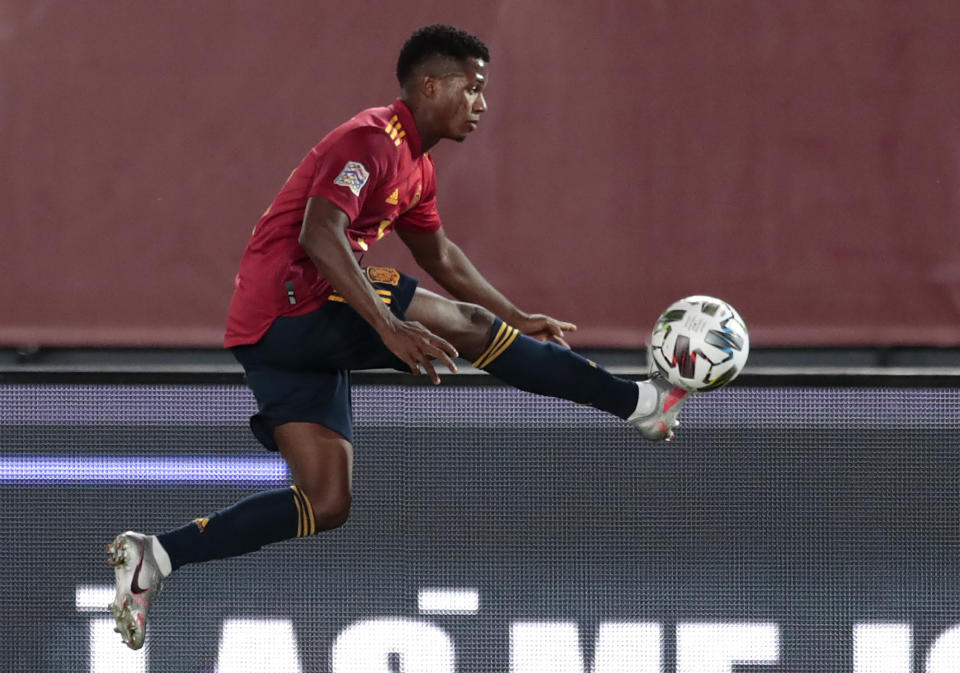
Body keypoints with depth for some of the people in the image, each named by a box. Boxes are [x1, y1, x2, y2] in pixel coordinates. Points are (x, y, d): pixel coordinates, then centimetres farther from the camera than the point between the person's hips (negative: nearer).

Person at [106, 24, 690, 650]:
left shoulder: (416, 168, 20)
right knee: (470, 325, -11)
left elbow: (440, 255, 35)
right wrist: (390, 327, -34)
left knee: (327, 504, 1)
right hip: (289, 300, -10)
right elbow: (319, 236, -27)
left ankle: (155, 555, -3)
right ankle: (639, 402, -4)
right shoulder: (371, 142, -13)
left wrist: (518, 320, 32)